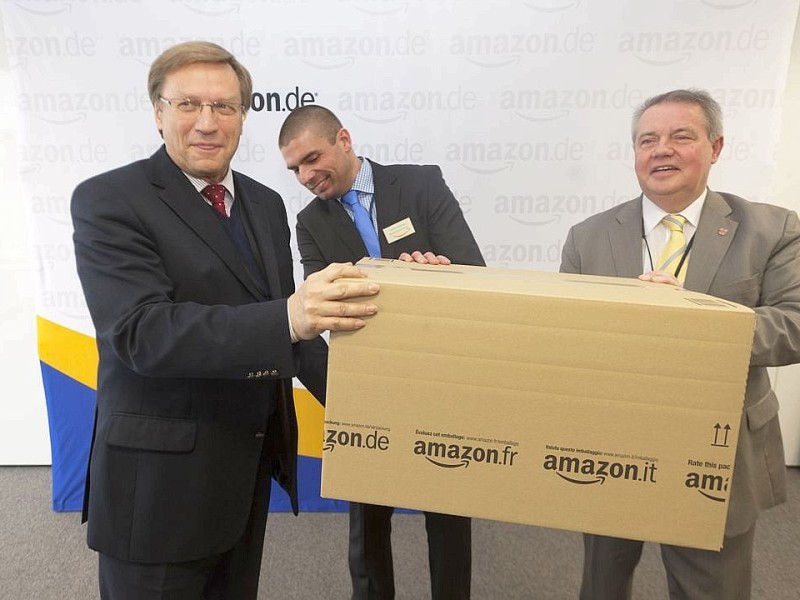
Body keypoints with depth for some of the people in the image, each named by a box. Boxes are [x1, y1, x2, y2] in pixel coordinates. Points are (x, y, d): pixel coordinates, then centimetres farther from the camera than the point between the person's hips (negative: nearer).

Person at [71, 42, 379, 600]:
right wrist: (288, 317, -39)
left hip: (253, 463, 6)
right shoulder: (108, 200, -12)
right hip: (162, 475, -6)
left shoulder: (266, 204, 6)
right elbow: (142, 331, -25)